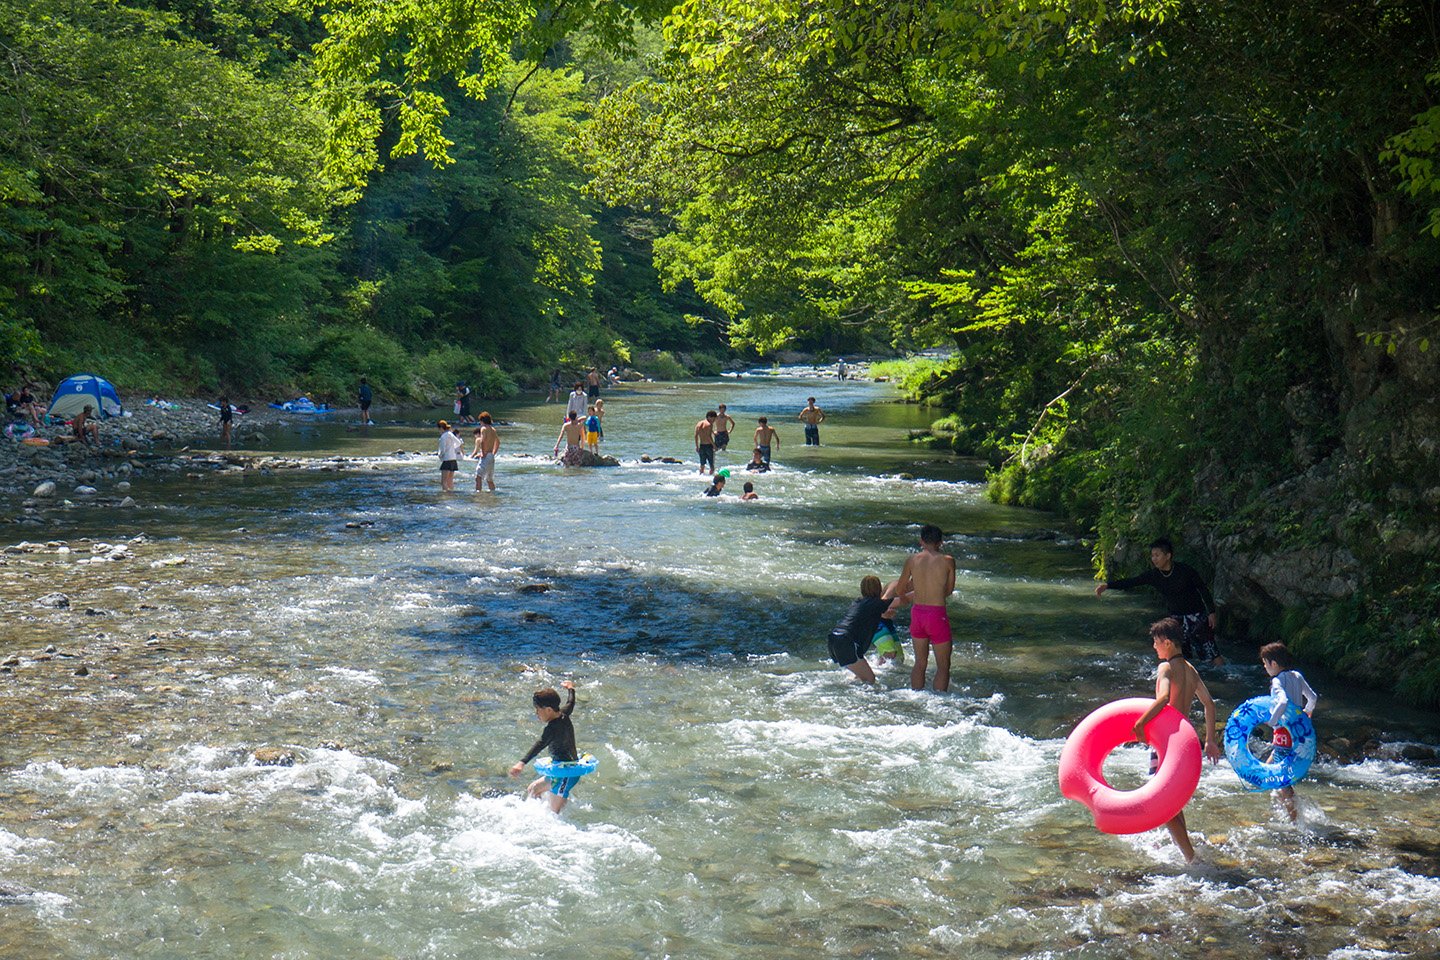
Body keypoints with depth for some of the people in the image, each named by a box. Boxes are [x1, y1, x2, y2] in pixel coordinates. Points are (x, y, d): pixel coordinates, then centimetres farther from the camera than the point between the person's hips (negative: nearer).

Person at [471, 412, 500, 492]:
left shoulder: (484, 428, -8)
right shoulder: (493, 430, 16)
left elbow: (483, 441, -22)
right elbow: (498, 442, 25)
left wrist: (483, 453, -18)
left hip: (485, 456, -8)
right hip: (491, 457, 8)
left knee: (478, 476, -17)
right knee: (489, 479, 19)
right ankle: (493, 491, 22)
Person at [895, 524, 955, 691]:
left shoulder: (911, 560, 0)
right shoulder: (948, 561, -7)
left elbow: (899, 590, 10)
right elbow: (949, 590, 6)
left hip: (917, 613, 3)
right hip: (937, 615, -3)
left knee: (920, 663, 18)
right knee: (943, 665, 9)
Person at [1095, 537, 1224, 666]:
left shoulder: (1185, 570, -17)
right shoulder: (1154, 575, -6)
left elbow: (1203, 589, -7)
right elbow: (1132, 582, -14)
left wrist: (1211, 612, -8)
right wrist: (1107, 585, -25)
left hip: (1196, 616, -4)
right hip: (1176, 618, 4)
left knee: (1211, 654, -5)